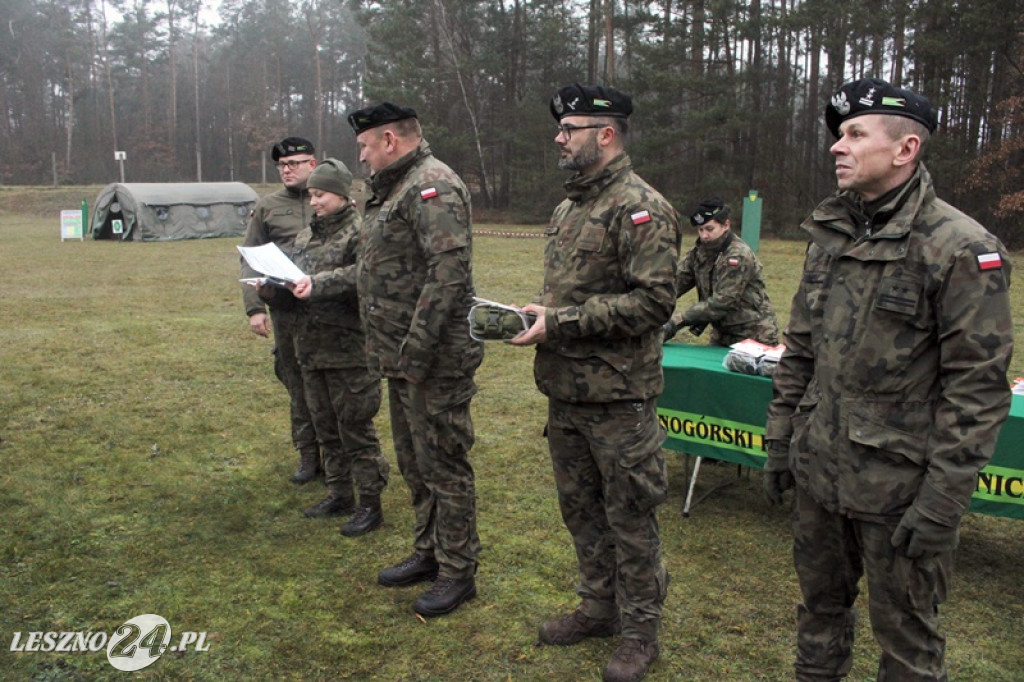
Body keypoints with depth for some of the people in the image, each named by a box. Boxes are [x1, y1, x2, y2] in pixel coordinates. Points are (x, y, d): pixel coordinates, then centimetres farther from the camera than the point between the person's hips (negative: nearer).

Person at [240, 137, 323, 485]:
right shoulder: (267, 208, 8)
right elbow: (249, 261, 6)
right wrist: (254, 307, -4)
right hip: (286, 310, 1)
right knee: (297, 383, 8)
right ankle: (308, 456, 21)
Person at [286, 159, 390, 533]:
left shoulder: (360, 231, -10)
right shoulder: (306, 235, 15)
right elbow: (295, 276, 20)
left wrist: (317, 284, -31)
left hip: (349, 350, -8)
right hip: (311, 346, 8)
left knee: (355, 427, 0)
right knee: (325, 426, 17)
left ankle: (370, 503, 12)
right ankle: (339, 494, 31)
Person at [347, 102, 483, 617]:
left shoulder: (433, 187, -17)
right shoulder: (396, 189, 17)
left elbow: (449, 271, -27)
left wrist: (415, 351, -26)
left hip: (433, 362, -11)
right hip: (402, 358, 11)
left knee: (443, 467, 1)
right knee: (413, 463, 20)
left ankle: (457, 573, 16)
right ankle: (428, 553, 36)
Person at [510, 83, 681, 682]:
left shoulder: (641, 209, -14)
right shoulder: (568, 209, 15)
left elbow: (654, 300, -23)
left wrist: (559, 323, -21)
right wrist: (535, 315, 2)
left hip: (618, 397, -9)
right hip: (566, 391, 9)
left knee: (629, 519, 5)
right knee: (581, 508, 20)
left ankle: (641, 633, 23)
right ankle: (600, 607, 38)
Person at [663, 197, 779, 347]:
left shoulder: (738, 256, -21)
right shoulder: (699, 251, 2)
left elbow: (721, 302, -27)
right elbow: (678, 279, -4)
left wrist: (679, 321, -32)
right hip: (722, 335, 7)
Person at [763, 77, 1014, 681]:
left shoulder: (961, 249, -14)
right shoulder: (829, 236, 6)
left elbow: (978, 387, -15)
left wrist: (944, 499, -16)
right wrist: (780, 440, 12)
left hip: (900, 486, -6)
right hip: (818, 471, 6)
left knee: (905, 630, 11)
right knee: (821, 600, 21)